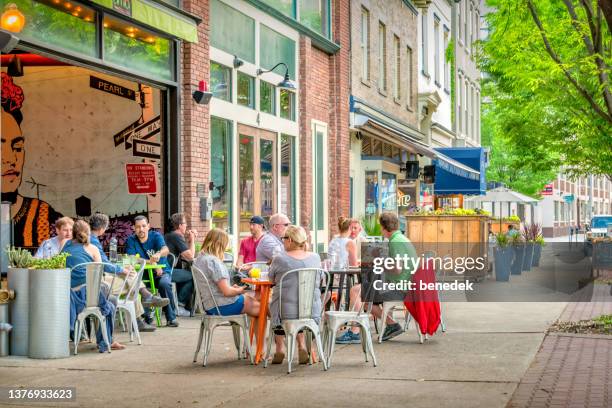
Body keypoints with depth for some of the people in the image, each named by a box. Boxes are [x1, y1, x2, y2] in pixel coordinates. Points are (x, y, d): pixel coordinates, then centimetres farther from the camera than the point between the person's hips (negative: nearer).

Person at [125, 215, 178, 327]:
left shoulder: (156, 236, -3)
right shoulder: (131, 240, 0)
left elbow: (165, 250, -23)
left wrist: (158, 254, -48)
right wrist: (150, 262, -23)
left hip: (162, 272, -1)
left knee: (164, 283, -33)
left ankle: (171, 318, -18)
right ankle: (145, 317, -16)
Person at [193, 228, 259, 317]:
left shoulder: (199, 259, 8)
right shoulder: (213, 261, -21)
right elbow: (226, 291, -21)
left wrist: (232, 288, 12)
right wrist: (239, 290, -2)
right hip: (221, 306, -10)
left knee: (248, 297, 19)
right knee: (256, 305, 4)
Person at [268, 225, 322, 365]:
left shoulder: (279, 259, -12)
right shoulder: (315, 258, -2)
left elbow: (272, 279, 6)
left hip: (287, 312, -3)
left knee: (276, 308, 32)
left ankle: (280, 348, 31)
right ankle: (302, 345, 25)